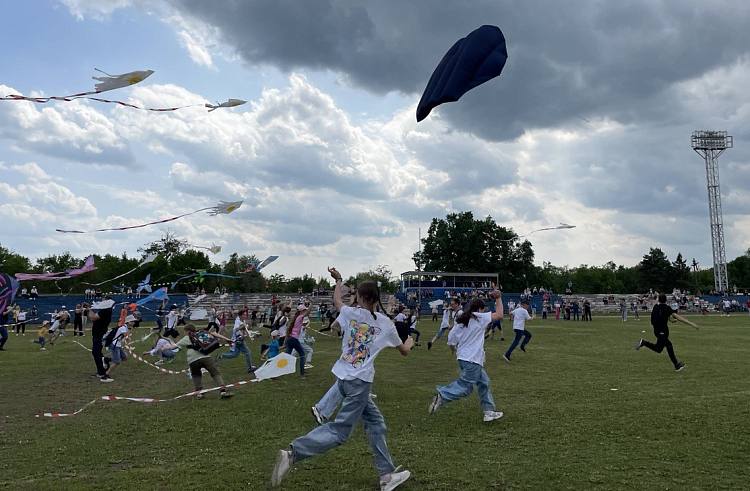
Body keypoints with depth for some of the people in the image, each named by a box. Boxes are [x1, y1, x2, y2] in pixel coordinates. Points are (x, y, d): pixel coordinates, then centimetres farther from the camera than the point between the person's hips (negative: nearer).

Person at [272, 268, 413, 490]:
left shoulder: (350, 313, 2)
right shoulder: (385, 323, -1)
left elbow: (336, 301, 27)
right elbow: (403, 351, 14)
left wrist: (338, 280, 42)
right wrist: (409, 342, 36)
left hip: (343, 377, 5)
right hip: (359, 381, -5)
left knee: (375, 423, 15)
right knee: (339, 431, -2)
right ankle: (292, 454, -13)